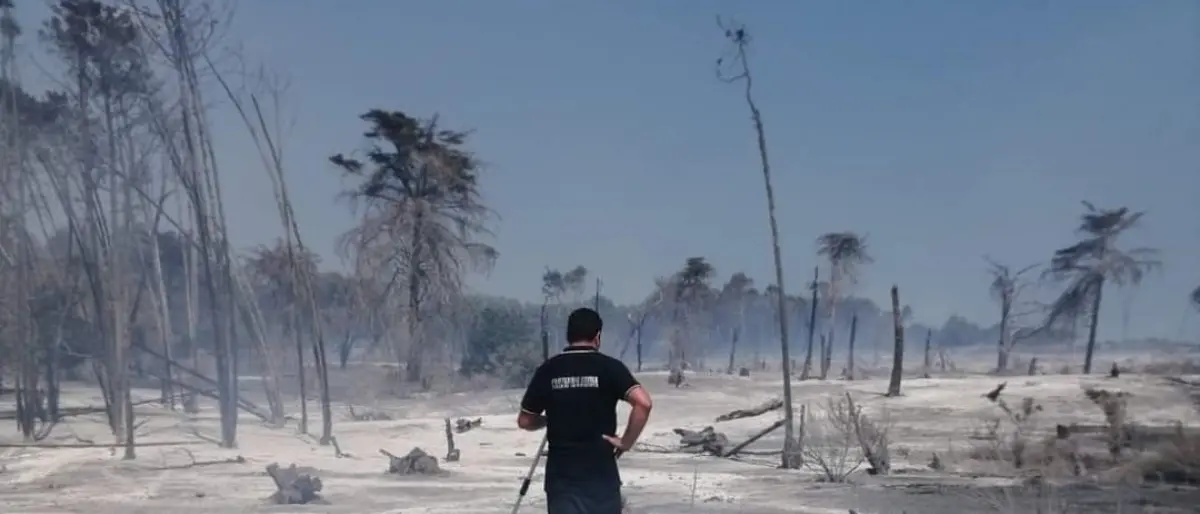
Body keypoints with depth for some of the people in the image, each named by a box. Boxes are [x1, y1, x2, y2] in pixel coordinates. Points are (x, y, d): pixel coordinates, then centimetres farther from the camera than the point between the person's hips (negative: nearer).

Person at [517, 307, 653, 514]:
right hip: (601, 471, -1)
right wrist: (626, 442, -9)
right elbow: (643, 402, -19)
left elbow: (524, 421, 7)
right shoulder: (610, 367, -5)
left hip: (561, 473, 2)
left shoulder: (547, 370, 1)